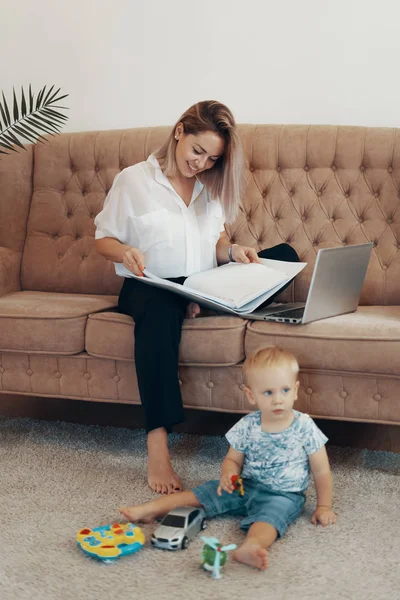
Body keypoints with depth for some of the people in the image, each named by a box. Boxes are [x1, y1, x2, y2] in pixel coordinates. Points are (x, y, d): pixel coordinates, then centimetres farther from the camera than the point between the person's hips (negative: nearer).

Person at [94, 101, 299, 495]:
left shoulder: (211, 185, 13)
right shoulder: (133, 180, -1)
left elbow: (216, 241, 15)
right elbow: (103, 239, 3)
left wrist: (232, 251, -8)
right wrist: (125, 252, -20)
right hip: (150, 286, -5)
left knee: (284, 256, -10)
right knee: (160, 312, -43)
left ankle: (203, 308, -27)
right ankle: (157, 447, -46)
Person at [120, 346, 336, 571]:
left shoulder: (304, 427, -11)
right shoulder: (247, 426, -3)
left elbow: (321, 470, -3)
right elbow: (233, 459, 9)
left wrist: (324, 506, -5)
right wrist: (229, 475, -14)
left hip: (284, 495, -4)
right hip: (245, 486, 5)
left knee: (269, 516, -35)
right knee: (205, 493, -8)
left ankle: (252, 545, -63)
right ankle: (152, 509, -9)